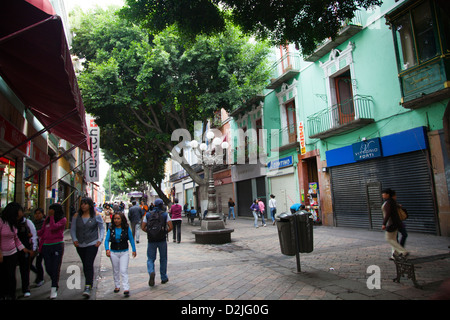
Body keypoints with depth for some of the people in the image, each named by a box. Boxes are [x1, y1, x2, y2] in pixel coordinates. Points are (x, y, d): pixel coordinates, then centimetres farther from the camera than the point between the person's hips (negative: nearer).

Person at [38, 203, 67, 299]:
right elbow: (42, 230, 19)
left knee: (55, 268, -4)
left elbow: (53, 227, -19)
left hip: (57, 245, -5)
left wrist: (52, 216, -11)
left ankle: (54, 289, 5)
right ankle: (55, 283, 34)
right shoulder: (47, 219, 11)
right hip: (46, 246, 5)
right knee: (48, 268, 9)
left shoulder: (63, 219, -4)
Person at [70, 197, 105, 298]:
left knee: (89, 265, -12)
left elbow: (102, 228, 5)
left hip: (92, 244, -4)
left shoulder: (96, 216, -3)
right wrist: (74, 239, -5)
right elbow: (72, 229, 10)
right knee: (85, 265, 14)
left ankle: (87, 288, -10)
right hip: (80, 245, 4)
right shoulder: (76, 216, 3)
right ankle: (90, 283, 31)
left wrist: (100, 240, -5)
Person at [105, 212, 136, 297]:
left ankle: (126, 289, -7)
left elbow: (131, 239, 3)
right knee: (115, 271, 15)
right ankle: (117, 286, 32)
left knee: (124, 271, -9)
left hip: (124, 252, -2)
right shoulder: (111, 229, -2)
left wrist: (134, 250, 3)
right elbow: (106, 240, -1)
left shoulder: (126, 228, -5)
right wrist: (107, 249, -17)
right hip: (113, 252, 3)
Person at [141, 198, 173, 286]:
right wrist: (165, 232, 9)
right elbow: (171, 227, -9)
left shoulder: (148, 214, 4)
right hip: (162, 240, -1)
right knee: (163, 259, 14)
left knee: (150, 258, 10)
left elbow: (143, 228, 0)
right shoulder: (165, 214, -1)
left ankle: (151, 272, -17)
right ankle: (164, 278, 21)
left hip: (151, 240, 1)